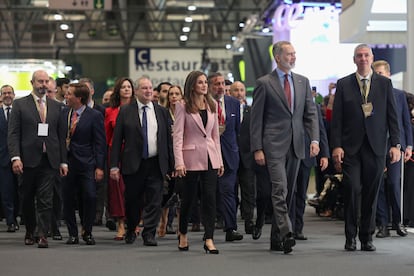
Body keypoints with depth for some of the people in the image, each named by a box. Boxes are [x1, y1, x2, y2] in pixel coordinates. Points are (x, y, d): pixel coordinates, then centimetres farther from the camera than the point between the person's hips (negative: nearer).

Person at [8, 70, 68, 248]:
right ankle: (29, 232, 27)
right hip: (28, 160, -1)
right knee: (28, 199, 11)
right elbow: (13, 133, -3)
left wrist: (63, 161, 6)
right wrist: (15, 157, -14)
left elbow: (61, 135, 11)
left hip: (49, 160, 1)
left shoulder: (56, 106, 11)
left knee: (45, 200, -5)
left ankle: (43, 235, -4)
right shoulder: (20, 105, 3)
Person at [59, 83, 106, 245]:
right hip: (66, 163, 4)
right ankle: (73, 234, 15)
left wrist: (100, 167, -10)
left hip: (86, 164, -4)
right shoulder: (64, 113, 10)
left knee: (89, 197, -9)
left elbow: (100, 143, -5)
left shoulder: (95, 116, -4)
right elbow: (60, 137, 14)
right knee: (68, 200, 5)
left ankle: (87, 232, 8)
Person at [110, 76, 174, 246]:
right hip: (133, 165, -1)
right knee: (132, 201, 10)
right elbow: (117, 140, 0)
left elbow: (168, 139, 8)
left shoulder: (162, 111, 7)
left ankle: (149, 234, 5)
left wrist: (171, 164, 3)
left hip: (156, 164, 1)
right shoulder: (125, 112, 2)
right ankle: (131, 231, 31)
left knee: (154, 201, -3)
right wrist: (114, 165, -7)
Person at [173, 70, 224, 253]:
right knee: (189, 198, 6)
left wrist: (220, 160, 10)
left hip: (210, 158, 4)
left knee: (210, 198, -3)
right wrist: (179, 162, -16)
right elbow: (177, 135, -8)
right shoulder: (183, 106, -4)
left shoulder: (212, 105, 11)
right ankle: (182, 233, 28)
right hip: (192, 157, -4)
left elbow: (215, 134, 15)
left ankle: (209, 240, -2)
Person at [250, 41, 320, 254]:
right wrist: (257, 148, -8)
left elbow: (311, 113, 10)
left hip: (296, 146, 5)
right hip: (274, 146, -5)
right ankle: (286, 234, -25)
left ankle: (276, 240, 16)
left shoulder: (303, 82, 13)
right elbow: (256, 118, -2)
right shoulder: (264, 83, -1)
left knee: (288, 193, 8)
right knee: (279, 189, -17)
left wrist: (314, 139, -5)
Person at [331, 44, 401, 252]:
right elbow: (337, 118, 3)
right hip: (351, 148, -1)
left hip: (375, 147, 1)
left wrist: (395, 144, 0)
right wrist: (336, 146, -5)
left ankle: (367, 237, 14)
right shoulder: (343, 84, 7)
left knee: (371, 193, 4)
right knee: (352, 190, -8)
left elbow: (392, 116, 7)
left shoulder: (384, 83, 9)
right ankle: (350, 237, 3)